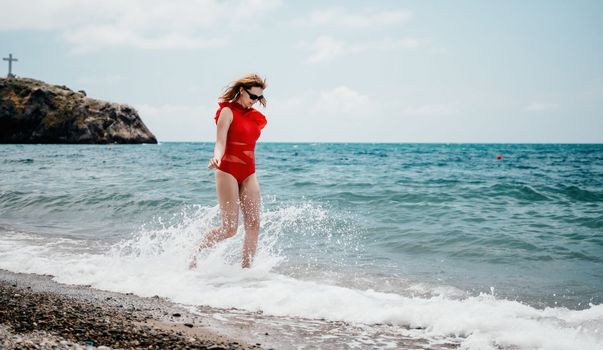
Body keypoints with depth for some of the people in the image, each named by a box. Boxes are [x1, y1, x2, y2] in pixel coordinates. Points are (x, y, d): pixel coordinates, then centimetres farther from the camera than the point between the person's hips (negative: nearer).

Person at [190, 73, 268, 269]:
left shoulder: (254, 116, 13)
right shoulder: (228, 111, -7)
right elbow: (220, 142, -19)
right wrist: (217, 157, -37)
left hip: (249, 174, 7)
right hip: (228, 171, -7)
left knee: (253, 224, -3)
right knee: (230, 228, -8)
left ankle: (246, 268, 2)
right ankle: (196, 252, 15)